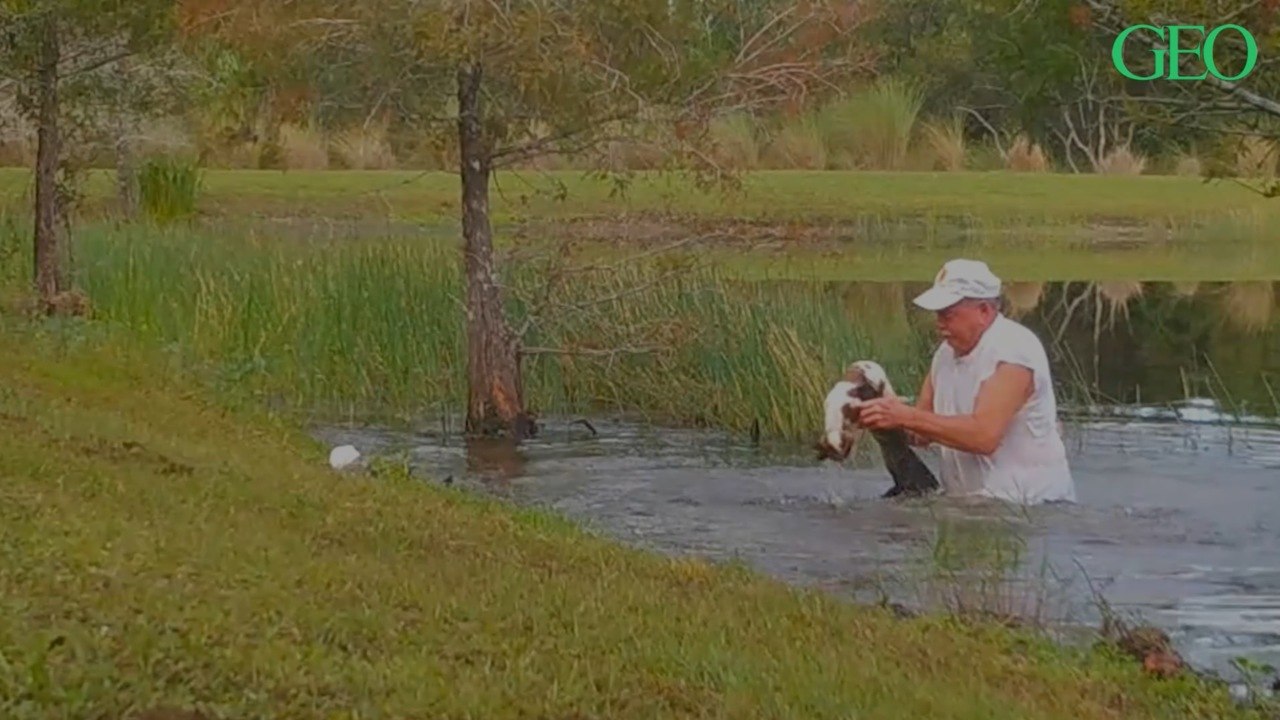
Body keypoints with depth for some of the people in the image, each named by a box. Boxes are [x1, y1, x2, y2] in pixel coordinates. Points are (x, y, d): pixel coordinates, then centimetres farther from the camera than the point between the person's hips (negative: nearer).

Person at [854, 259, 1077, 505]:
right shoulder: (947, 352, 10)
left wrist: (906, 416, -26)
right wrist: (886, 419, -8)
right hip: (972, 502, 7)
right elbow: (922, 432, 12)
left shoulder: (1013, 349, -15)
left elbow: (983, 435, -26)